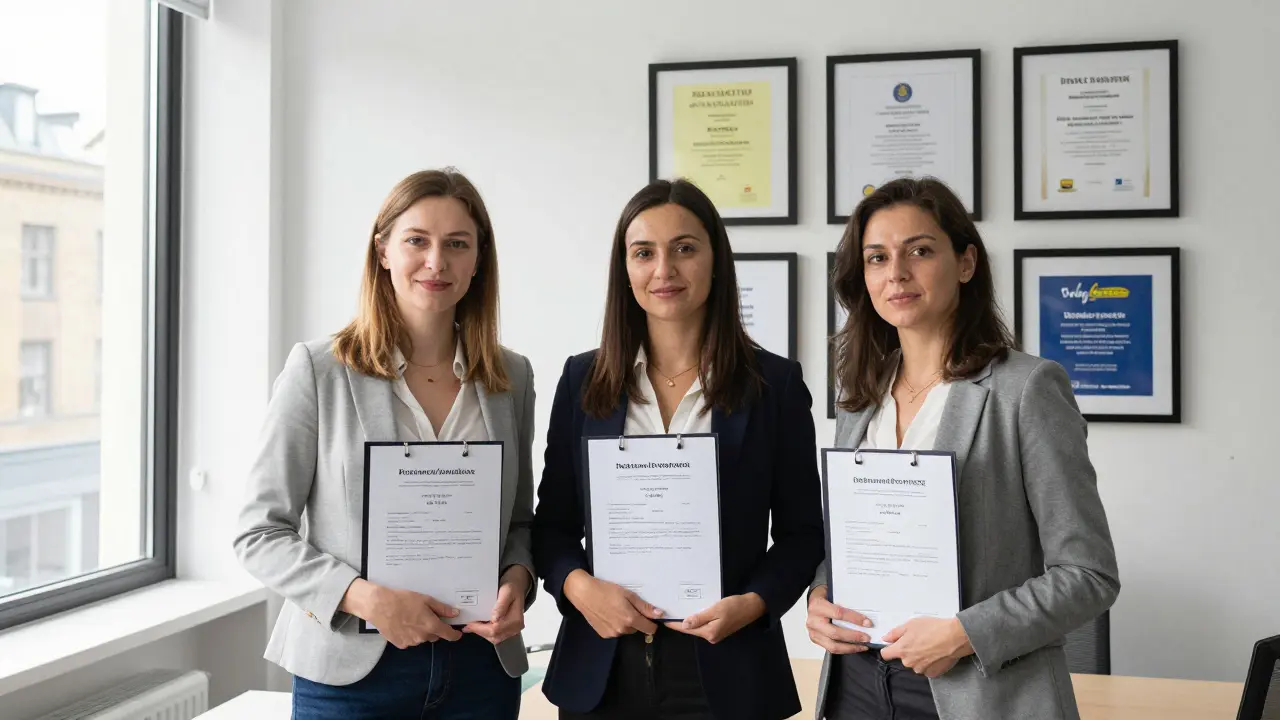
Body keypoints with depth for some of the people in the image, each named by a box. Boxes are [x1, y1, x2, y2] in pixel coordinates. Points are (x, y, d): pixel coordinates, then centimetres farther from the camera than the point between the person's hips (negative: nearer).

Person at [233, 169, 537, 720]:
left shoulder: (512, 377, 3)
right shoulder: (319, 369, -6)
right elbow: (261, 534, -6)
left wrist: (517, 579, -7)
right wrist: (366, 598, -19)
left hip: (481, 664, 3)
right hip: (350, 666, -3)